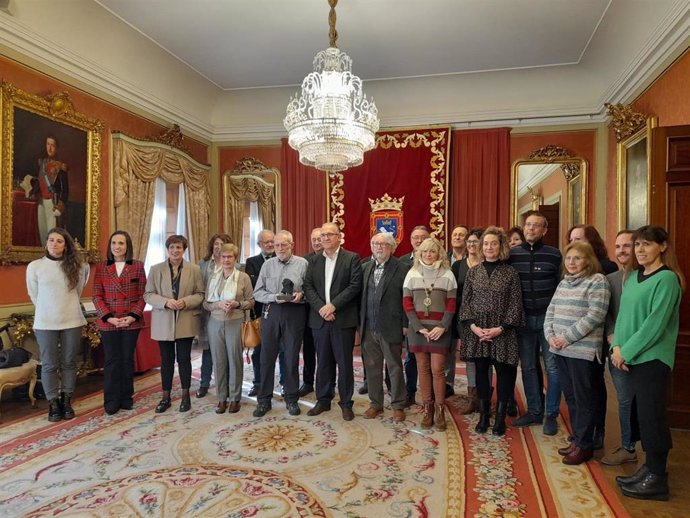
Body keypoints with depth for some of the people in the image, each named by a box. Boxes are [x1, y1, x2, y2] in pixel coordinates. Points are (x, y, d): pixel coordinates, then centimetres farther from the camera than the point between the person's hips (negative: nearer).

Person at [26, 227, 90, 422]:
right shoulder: (34, 266, -2)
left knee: (69, 363, 8)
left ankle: (66, 401, 20)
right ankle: (53, 403, 16)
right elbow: (34, 295, 8)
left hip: (72, 321, 1)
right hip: (45, 323, -1)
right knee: (49, 365, 4)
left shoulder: (76, 266, 0)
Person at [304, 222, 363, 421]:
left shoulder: (352, 258, -1)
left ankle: (346, 403, 16)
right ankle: (323, 400, 25)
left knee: (344, 363, 4)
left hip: (343, 319, -3)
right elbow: (308, 287, 4)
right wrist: (321, 308, -11)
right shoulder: (314, 261, 11)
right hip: (319, 319, 4)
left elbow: (355, 285, -10)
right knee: (323, 362, 12)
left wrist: (333, 305, -16)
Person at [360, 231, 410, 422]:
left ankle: (398, 406, 22)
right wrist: (360, 321, 6)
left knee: (395, 368, 7)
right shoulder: (366, 268, 10)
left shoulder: (402, 269, -5)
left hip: (390, 327, -4)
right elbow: (362, 296, 10)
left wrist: (405, 324, -9)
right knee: (372, 368, 12)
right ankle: (375, 404, 27)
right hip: (368, 328, 5)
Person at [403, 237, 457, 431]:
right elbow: (407, 303, 1)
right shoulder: (412, 274, 3)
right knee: (423, 368, 6)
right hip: (417, 327, 2)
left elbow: (451, 305, 0)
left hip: (439, 328, -1)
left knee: (437, 369, -3)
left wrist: (442, 327, -12)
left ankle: (440, 410, 9)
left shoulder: (447, 275, 1)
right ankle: (427, 409, 15)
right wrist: (419, 327, -8)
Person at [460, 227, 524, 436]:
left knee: (503, 372, 4)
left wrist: (500, 328, -13)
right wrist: (474, 326, -9)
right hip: (476, 331, 2)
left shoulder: (510, 272, -1)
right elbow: (465, 302, 4)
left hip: (502, 331, -2)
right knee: (481, 371, 9)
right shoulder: (473, 272, 6)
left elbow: (515, 304, -4)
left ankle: (500, 417, 18)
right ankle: (483, 415, 21)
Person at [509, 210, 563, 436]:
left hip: (548, 318, -2)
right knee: (528, 367, 10)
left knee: (552, 366, 3)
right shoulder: (513, 254, 4)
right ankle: (534, 411, 23)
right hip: (523, 318, 2)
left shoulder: (554, 254, -2)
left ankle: (551, 415, 16)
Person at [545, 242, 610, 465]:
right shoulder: (564, 283, 15)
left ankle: (584, 445, 16)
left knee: (584, 398, 4)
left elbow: (595, 316, -16)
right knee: (570, 396, 14)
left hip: (583, 350, -7)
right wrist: (551, 336, -3)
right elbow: (550, 312, 14)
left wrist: (567, 337, -15)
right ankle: (577, 438, 27)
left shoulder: (597, 281, -8)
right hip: (561, 350, 7)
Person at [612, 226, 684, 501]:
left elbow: (655, 322, -17)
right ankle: (650, 468, 25)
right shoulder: (634, 277, 12)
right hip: (634, 357, 7)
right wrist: (617, 346, -3)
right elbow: (623, 314, 10)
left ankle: (658, 479, 12)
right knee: (643, 413, 13)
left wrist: (626, 351, -15)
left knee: (651, 415, 0)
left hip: (652, 358, -7)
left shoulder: (666, 278, -11)